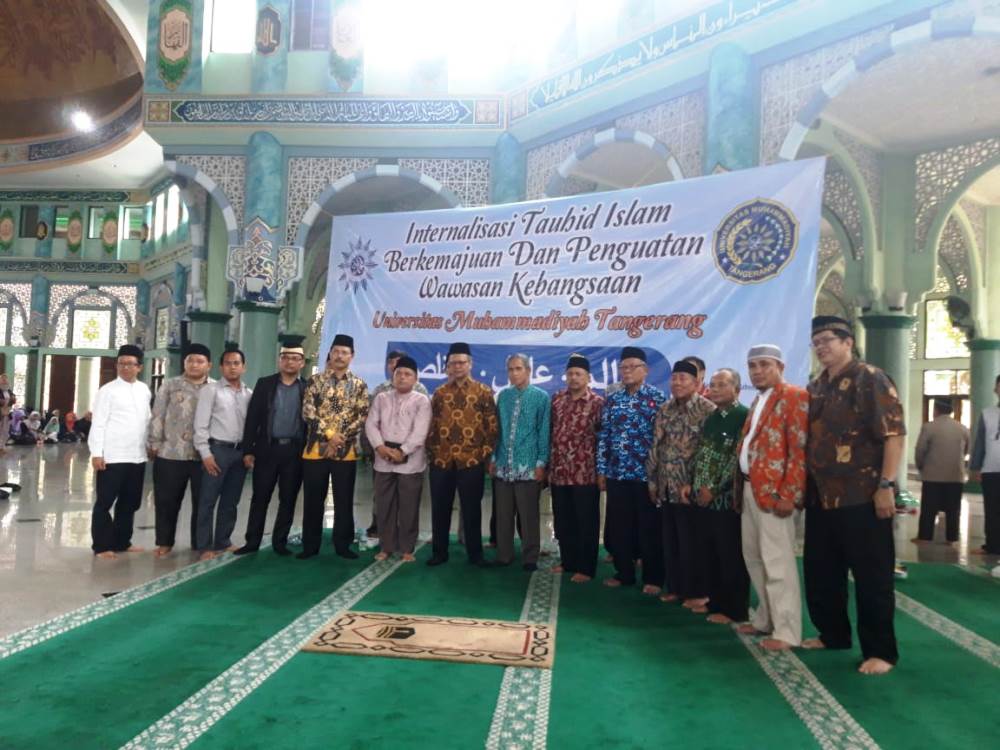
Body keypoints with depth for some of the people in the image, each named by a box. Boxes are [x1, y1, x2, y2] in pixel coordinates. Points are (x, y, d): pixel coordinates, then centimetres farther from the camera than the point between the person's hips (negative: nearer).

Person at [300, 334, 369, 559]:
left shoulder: (359, 385, 4)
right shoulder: (315, 380, 2)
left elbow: (362, 417, -2)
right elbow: (308, 412, -6)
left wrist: (341, 439, -12)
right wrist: (329, 435, -14)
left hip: (346, 451, 0)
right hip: (316, 448, 0)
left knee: (344, 501, 7)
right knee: (313, 500, 7)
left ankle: (343, 545, 19)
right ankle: (310, 545, 19)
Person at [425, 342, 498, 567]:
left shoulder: (484, 392, 1)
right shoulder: (440, 393, 10)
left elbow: (492, 426, 0)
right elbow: (432, 425, 13)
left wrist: (485, 453, -5)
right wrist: (432, 451, 6)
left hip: (472, 461, -3)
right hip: (440, 461, 3)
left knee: (471, 509, 6)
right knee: (440, 509, 9)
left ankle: (475, 554, 18)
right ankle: (439, 552, 22)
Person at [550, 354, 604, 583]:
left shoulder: (597, 403, -6)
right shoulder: (557, 400, 8)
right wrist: (548, 465, 11)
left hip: (585, 473, -5)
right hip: (559, 471, 5)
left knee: (586, 523, 5)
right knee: (563, 521, 14)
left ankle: (585, 568, 16)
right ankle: (567, 561, 29)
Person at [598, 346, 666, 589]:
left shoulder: (658, 398, -3)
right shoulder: (613, 400, 10)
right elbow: (604, 436, 10)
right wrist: (601, 470, 6)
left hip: (646, 473, -4)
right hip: (616, 473, 4)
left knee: (649, 528, 4)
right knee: (618, 527, 10)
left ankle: (653, 578, 16)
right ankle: (624, 573, 24)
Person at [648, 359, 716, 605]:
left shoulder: (707, 410, -9)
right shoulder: (665, 410, 11)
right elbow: (656, 447, 14)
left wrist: (694, 484, -15)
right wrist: (652, 480, 12)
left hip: (691, 488, -6)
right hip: (666, 488, 6)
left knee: (694, 543, 1)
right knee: (669, 542, 12)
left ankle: (698, 592, 14)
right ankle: (675, 587, 24)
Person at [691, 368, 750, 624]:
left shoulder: (744, 416, -11)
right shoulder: (711, 417, 13)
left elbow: (738, 459, -16)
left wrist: (714, 489, -14)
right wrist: (697, 486, 5)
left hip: (728, 499, -7)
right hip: (706, 498, 7)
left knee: (732, 556, 1)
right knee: (711, 553, 14)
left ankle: (734, 610, 12)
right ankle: (715, 602, 27)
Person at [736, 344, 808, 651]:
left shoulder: (794, 396, -8)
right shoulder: (758, 401, 19)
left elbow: (800, 448, -15)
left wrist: (789, 494, -20)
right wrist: (741, 486, 14)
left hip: (774, 491, -9)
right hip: (750, 489, 9)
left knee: (776, 561, -3)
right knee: (754, 557, 16)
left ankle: (786, 631, 7)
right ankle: (765, 619, 29)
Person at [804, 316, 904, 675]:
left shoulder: (870, 379, -8)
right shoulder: (815, 387, 14)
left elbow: (894, 434, -15)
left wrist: (886, 485, -20)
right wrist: (804, 486, 18)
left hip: (862, 497, -8)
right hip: (821, 497, 8)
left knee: (871, 577, 2)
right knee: (820, 572, 15)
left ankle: (880, 651, 14)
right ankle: (833, 634, 32)